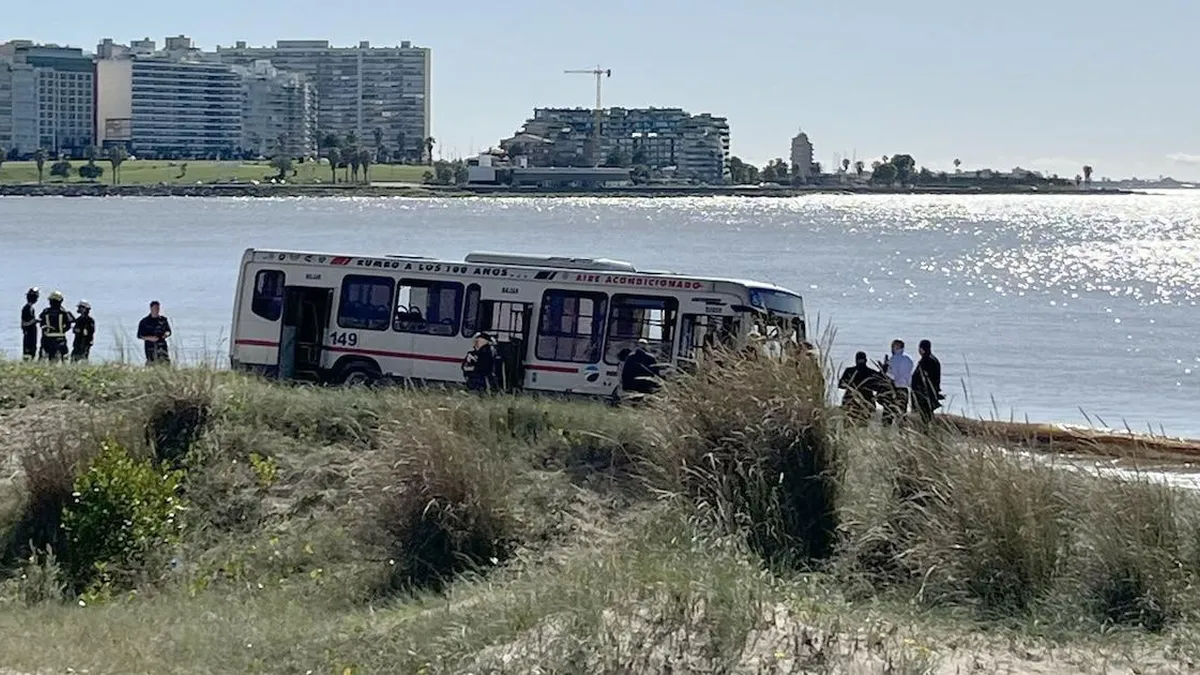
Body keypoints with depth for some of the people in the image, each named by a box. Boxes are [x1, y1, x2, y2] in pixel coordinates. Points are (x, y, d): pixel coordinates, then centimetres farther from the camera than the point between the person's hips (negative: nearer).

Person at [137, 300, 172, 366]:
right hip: (150, 347, -2)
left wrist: (166, 334, -6)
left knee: (166, 363, -10)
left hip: (162, 347, 2)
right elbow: (139, 336, 3)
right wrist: (150, 338, -13)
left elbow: (168, 331, 18)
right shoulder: (144, 321, 3)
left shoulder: (163, 320, 11)